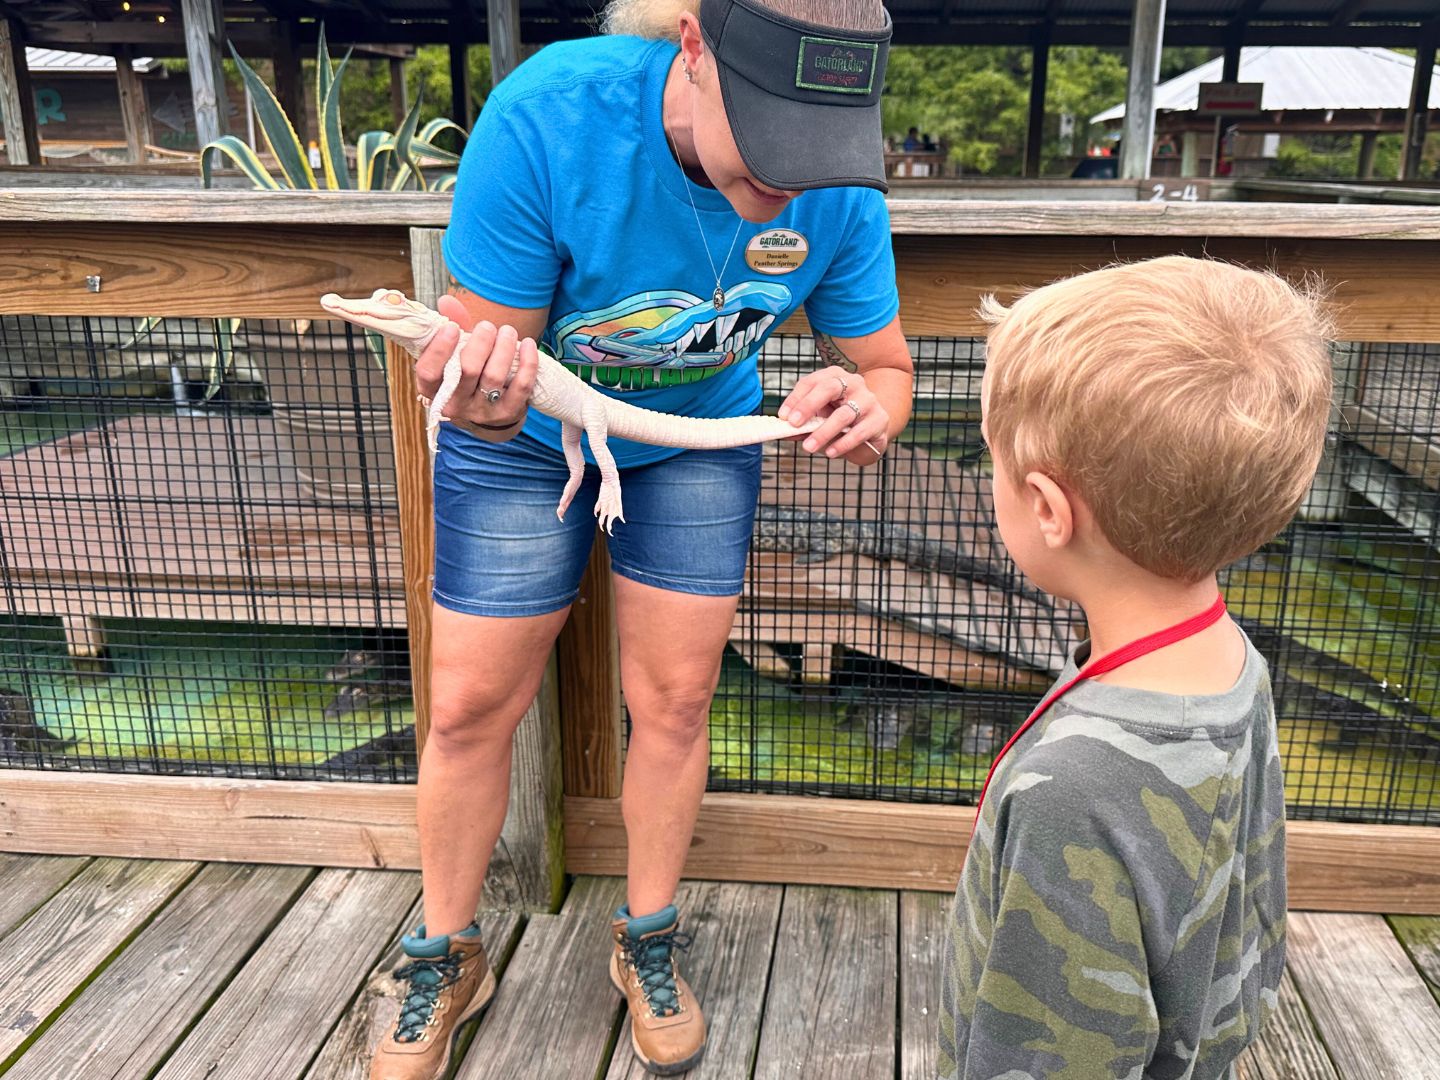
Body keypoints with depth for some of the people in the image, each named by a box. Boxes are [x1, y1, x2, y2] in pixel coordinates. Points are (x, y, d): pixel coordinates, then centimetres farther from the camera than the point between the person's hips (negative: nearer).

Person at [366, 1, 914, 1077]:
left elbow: (886, 370, -13)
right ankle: (446, 961, 29)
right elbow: (488, 351, -27)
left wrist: (865, 406, -38)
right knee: (471, 707, 4)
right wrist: (484, 402, -52)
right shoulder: (546, 116, -35)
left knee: (673, 704, 5)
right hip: (527, 436, -1)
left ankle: (648, 948, 32)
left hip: (701, 439, 2)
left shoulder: (835, 184, -26)